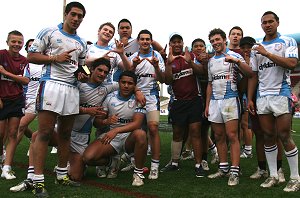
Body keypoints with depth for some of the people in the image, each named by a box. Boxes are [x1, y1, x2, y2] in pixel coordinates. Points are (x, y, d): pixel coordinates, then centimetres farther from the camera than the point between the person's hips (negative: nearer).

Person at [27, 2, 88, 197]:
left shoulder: (82, 43, 19)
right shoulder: (49, 33, 3)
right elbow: (31, 56, 0)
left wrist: (81, 75, 5)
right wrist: (56, 58, -11)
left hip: (72, 89, 6)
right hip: (51, 84, -6)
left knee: (65, 133, 10)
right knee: (45, 133, -7)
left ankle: (62, 174, 22)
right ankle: (38, 180, -2)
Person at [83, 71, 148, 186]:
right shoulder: (110, 98, 1)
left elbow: (137, 123, -21)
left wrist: (116, 130, -35)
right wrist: (106, 121, -22)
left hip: (129, 137, -2)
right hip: (110, 136, 2)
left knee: (140, 134, -37)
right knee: (88, 157, -21)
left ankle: (138, 173, -16)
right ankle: (111, 161, 14)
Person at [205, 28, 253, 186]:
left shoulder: (234, 56, 0)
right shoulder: (211, 61, 17)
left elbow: (250, 73, -13)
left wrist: (237, 61, -29)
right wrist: (207, 105, 15)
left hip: (230, 99, -6)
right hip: (214, 101, 6)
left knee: (232, 136, -9)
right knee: (219, 136, 8)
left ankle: (234, 172, -4)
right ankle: (223, 168, 17)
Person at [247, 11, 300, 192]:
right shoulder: (257, 48, 15)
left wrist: (267, 53, -14)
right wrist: (249, 99, 8)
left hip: (281, 94, -4)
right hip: (262, 97, 5)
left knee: (285, 137, -4)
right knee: (268, 137, 7)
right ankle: (273, 175, 16)